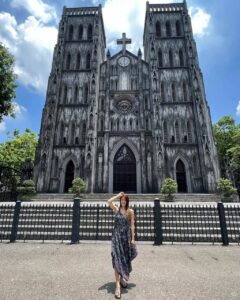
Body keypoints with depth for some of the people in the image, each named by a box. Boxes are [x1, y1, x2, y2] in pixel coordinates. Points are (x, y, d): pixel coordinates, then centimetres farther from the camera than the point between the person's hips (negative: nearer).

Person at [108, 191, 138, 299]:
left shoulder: (131, 211, 1)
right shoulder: (116, 209, 0)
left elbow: (132, 225, 0)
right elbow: (109, 201, -17)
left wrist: (133, 239, -4)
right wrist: (118, 195, -7)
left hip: (126, 236, 1)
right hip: (116, 236, -1)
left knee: (125, 259, 13)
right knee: (117, 259, -5)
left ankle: (122, 278, 36)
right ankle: (117, 285, 0)